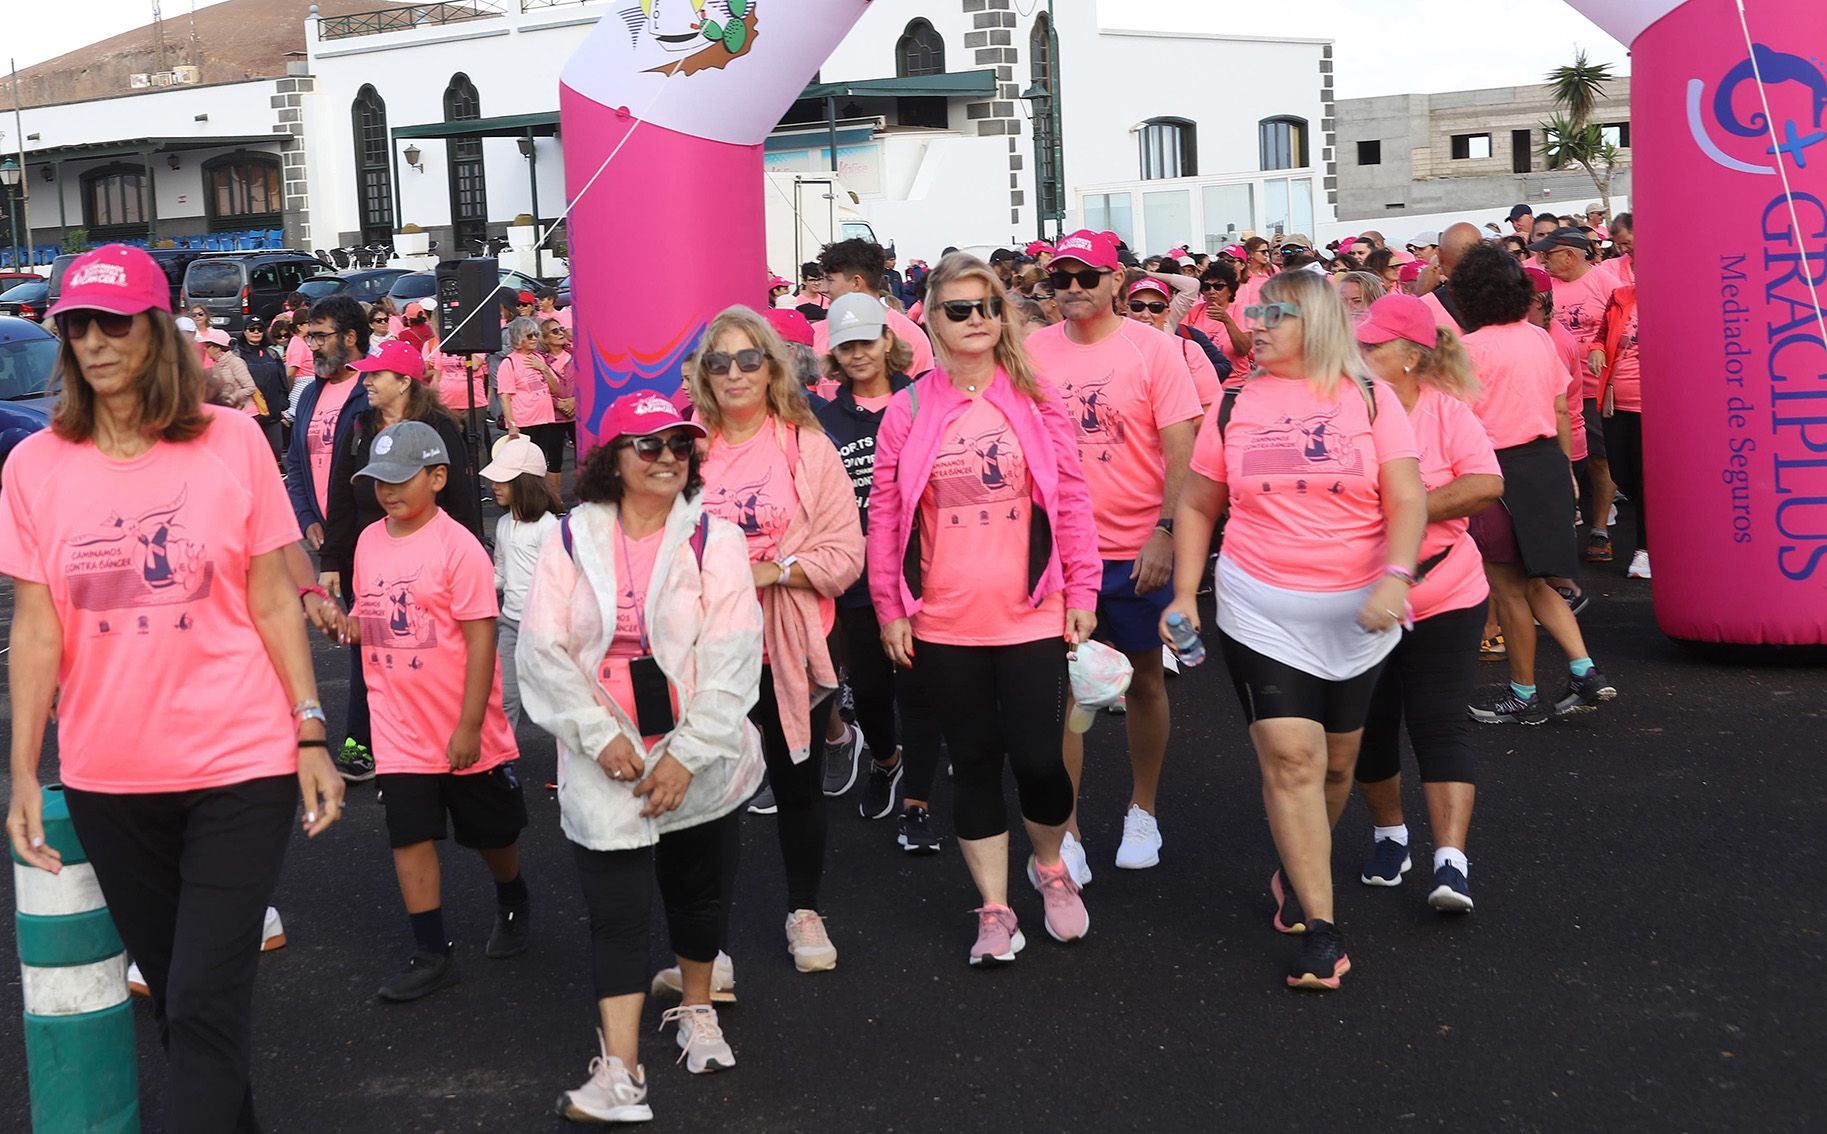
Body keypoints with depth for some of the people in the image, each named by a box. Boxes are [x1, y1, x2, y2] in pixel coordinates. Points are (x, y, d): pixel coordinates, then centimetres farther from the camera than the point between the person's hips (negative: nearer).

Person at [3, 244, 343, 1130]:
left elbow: (273, 601, 0)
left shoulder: (232, 440, -3)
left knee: (207, 1002, -6)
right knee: (175, 993, 14)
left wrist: (311, 737, -2)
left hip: (240, 764, -2)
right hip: (109, 781, 3)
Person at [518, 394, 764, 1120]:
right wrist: (600, 734, -15)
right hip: (604, 762, -1)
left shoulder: (715, 540, -4)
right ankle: (619, 1073, -6)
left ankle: (696, 1009, 40)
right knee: (617, 910, -6)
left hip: (700, 757, 1)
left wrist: (686, 755, -16)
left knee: (699, 889, 16)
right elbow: (543, 651, -5)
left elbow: (732, 658, -10)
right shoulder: (573, 541, -2)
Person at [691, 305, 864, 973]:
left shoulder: (807, 446, -3)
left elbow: (845, 552, -6)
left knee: (797, 782, 12)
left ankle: (805, 911, 31)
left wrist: (772, 570, -18)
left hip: (791, 648, -1)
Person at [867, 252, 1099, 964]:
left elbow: (1071, 498, 4)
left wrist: (1081, 590, 1)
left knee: (1038, 759, -2)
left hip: (1031, 615, 0)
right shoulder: (908, 411, 1)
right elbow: (886, 516, 3)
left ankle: (1051, 868, 30)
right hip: (942, 625, 1)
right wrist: (890, 608, 1)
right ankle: (994, 910, 23)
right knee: (974, 765, 10)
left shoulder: (1034, 400, 2)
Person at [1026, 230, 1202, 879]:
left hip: (1137, 549, -1)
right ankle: (1065, 832, 9)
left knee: (1144, 679, 13)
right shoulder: (1034, 352, 2)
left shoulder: (1152, 348, -5)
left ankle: (1142, 811, 31)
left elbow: (1181, 450, -7)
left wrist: (1166, 532, -15)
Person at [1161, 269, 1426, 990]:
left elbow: (1407, 500, -7)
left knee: (1336, 761, 12)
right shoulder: (1236, 406, 4)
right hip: (1261, 612, 0)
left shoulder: (1369, 399, 0)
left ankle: (1299, 872, 38)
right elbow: (1198, 506, 12)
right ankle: (1319, 929, -6)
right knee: (1290, 757, -10)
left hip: (1357, 612, 0)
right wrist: (1185, 592, 4)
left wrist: (1395, 576, -23)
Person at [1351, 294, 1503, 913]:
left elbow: (1486, 485, -16)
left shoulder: (1446, 411, -6)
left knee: (1440, 727, -6)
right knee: (1370, 725, 13)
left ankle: (1451, 862, -7)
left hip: (1442, 601, -2)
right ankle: (1388, 836, 34)